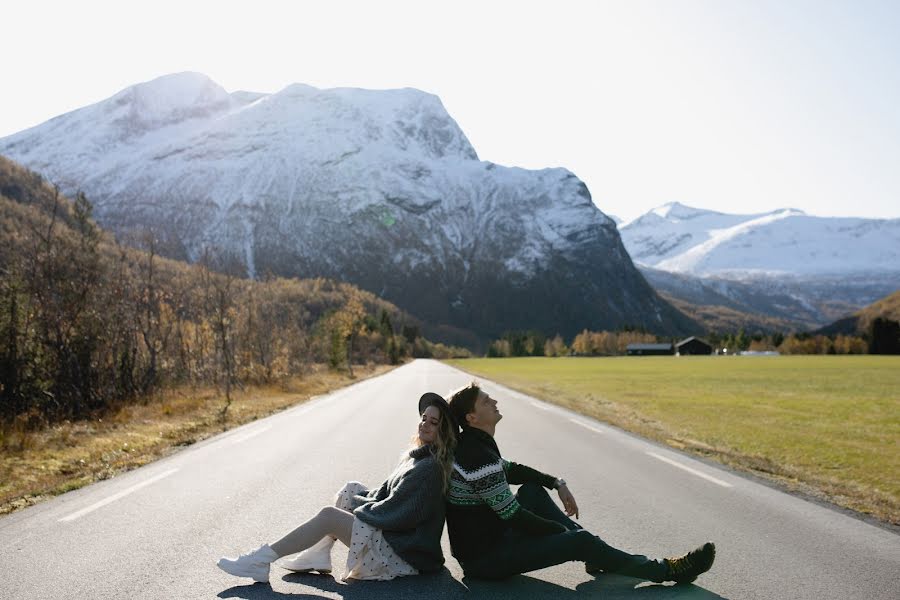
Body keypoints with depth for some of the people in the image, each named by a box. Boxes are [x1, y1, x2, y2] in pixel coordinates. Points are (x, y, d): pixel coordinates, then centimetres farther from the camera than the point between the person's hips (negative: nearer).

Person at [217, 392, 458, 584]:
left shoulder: (431, 468, -20)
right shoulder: (418, 455, 9)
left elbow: (390, 511, -18)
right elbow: (386, 494, 13)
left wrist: (354, 505, -5)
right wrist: (357, 499, -1)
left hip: (401, 552, -9)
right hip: (391, 531, 9)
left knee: (329, 515, -14)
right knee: (350, 489, 9)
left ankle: (261, 560, -5)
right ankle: (318, 556, 4)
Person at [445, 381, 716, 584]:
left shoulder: (468, 443, 3)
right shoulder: (480, 458, -27)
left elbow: (509, 470, 19)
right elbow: (514, 517, -23)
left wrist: (557, 483, 11)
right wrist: (564, 530, -8)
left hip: (477, 541, 10)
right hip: (486, 560, -9)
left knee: (532, 490, 15)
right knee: (579, 541, -11)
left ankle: (594, 554, 18)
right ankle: (668, 571, 3)